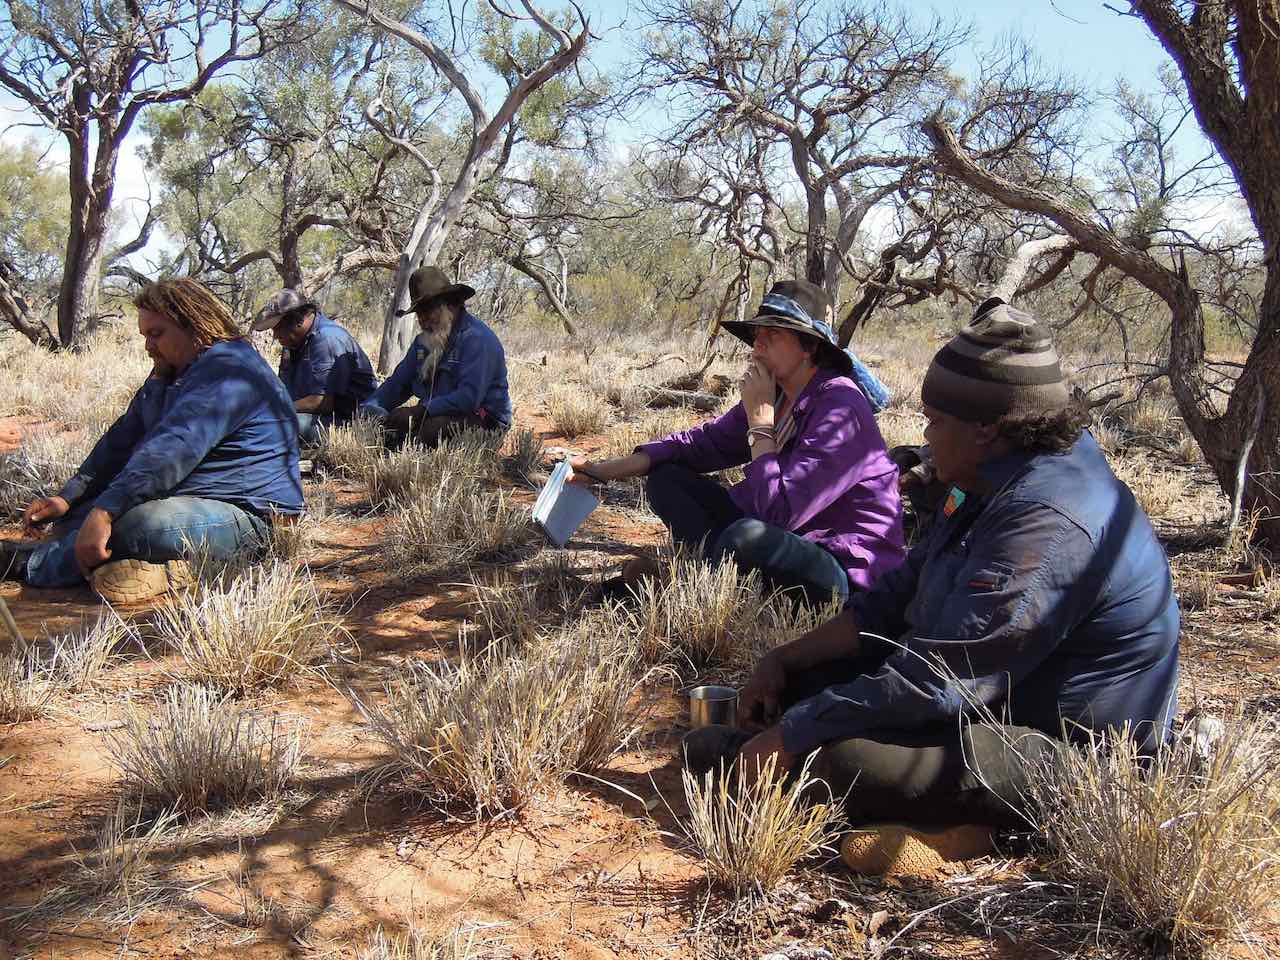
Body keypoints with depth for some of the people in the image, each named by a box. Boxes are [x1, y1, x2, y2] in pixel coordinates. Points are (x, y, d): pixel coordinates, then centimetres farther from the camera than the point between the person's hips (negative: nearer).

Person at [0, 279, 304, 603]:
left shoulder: (229, 370, -20)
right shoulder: (168, 373, 17)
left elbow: (172, 450, -30)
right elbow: (123, 439, 16)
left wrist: (104, 512, -35)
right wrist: (67, 498, 5)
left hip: (247, 513, -11)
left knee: (145, 525, -34)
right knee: (72, 520, 9)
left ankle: (30, 564, -15)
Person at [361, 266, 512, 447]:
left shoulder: (476, 339, -15)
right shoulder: (424, 341, 15)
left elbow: (469, 398, -25)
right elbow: (398, 382, 17)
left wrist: (420, 411, -27)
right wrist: (369, 407, -1)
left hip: (483, 422, -8)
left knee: (433, 428, -37)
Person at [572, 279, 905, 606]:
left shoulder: (840, 409, -22)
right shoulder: (775, 394, 4)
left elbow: (779, 511, -28)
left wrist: (760, 421, -20)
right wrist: (607, 470, -1)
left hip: (847, 574, -8)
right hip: (784, 538, 8)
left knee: (749, 536, -39)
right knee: (666, 478, 3)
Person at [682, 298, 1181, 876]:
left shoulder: (1048, 524, -30)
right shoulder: (998, 486, 4)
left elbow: (934, 680, -30)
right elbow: (899, 599, 10)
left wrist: (792, 734, -21)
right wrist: (784, 660, 3)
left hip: (1068, 751, -10)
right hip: (993, 695, 10)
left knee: (849, 757, -29)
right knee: (809, 676, 7)